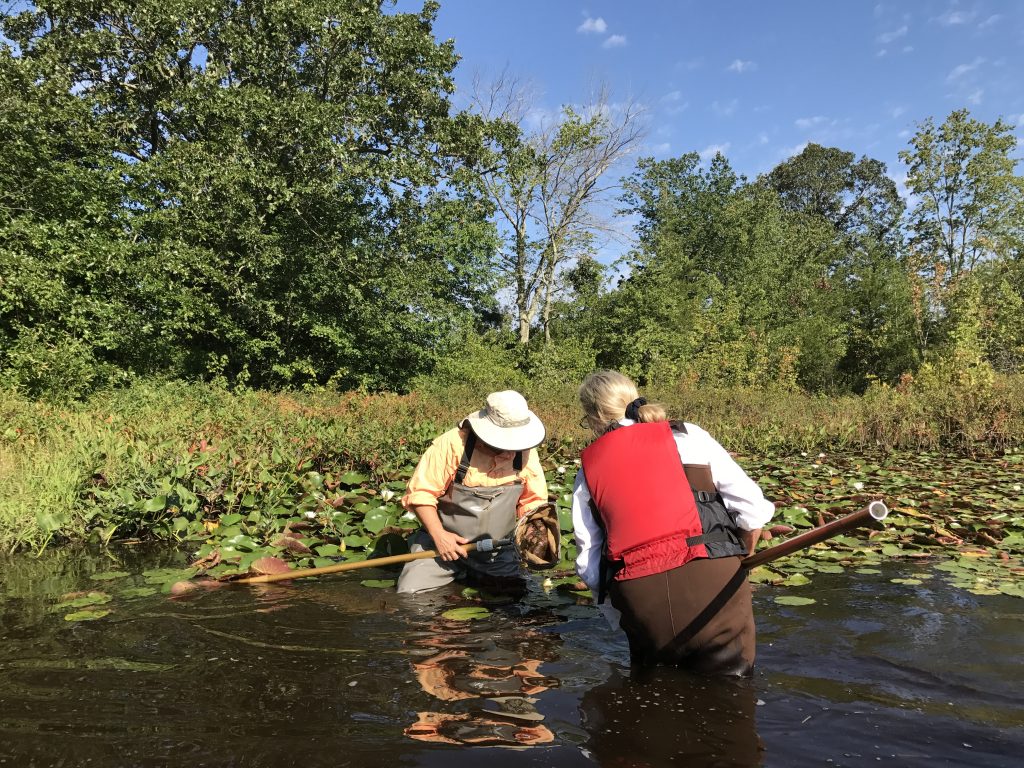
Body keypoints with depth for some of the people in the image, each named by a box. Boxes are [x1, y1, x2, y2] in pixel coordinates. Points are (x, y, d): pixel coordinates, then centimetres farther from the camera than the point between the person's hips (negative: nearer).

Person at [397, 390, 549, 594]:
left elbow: (533, 503, 2)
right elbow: (420, 493, -14)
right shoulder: (452, 445, -21)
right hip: (445, 543, -3)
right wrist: (439, 535, -23)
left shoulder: (526, 453, -9)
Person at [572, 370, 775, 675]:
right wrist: (740, 559, 25)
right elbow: (752, 508, 7)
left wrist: (620, 620, 24)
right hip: (712, 581, -1)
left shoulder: (588, 470, 14)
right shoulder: (688, 436, 9)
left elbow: (588, 564, 12)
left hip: (638, 596, 2)